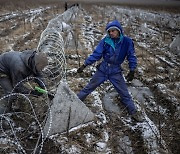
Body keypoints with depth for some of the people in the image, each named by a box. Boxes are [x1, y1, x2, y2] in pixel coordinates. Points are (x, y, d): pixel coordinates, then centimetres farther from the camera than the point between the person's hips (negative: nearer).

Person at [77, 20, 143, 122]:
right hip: (103, 69, 1)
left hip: (116, 71, 0)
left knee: (124, 93, 6)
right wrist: (85, 65, -8)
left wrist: (132, 71, -5)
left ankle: (133, 112, 20)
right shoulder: (105, 41, -10)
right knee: (89, 88, 9)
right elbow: (96, 54, -6)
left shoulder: (127, 42, -10)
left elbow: (132, 56, -1)